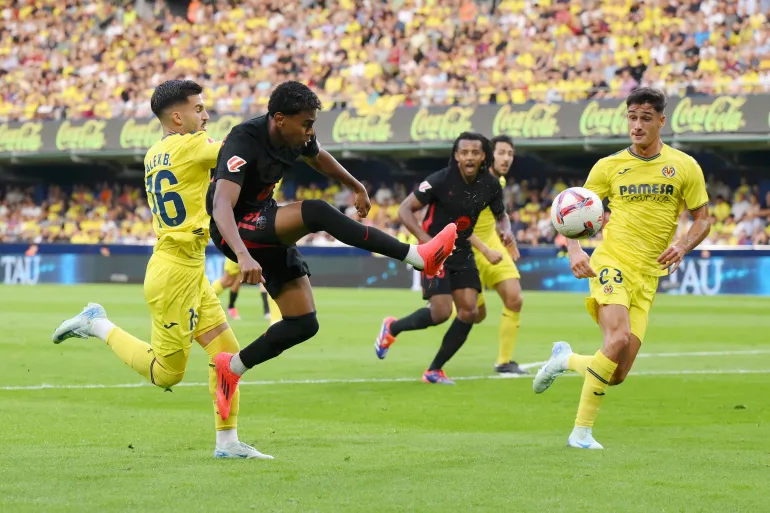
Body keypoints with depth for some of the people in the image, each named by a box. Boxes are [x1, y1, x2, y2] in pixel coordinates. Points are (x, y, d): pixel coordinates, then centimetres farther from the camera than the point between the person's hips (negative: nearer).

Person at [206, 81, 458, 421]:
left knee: (304, 324, 0)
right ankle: (417, 256, -33)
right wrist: (244, 256, -56)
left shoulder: (296, 137, -3)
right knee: (316, 212, -32)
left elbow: (319, 158, 23)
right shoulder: (244, 143, -27)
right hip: (238, 231, -9)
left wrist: (357, 187, 35)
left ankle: (232, 367, 16)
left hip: (269, 231, 9)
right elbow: (222, 206, -41)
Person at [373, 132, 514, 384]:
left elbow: (500, 214, 14)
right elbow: (405, 209, -17)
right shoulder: (441, 181, -20)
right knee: (441, 313, -15)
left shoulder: (490, 185, -5)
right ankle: (392, 328, 15)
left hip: (462, 253, 6)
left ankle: (434, 370, 9)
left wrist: (506, 230, -11)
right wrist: (426, 240, -32)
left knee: (469, 311, -4)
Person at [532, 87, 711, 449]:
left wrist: (683, 246, -11)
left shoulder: (684, 167, 3)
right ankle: (582, 431, -16)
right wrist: (574, 250, -12)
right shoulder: (609, 166, 2)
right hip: (611, 265, -3)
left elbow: (702, 219, 10)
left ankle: (565, 359, 32)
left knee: (617, 376, 0)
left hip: (647, 277, 3)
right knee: (618, 339, -30)